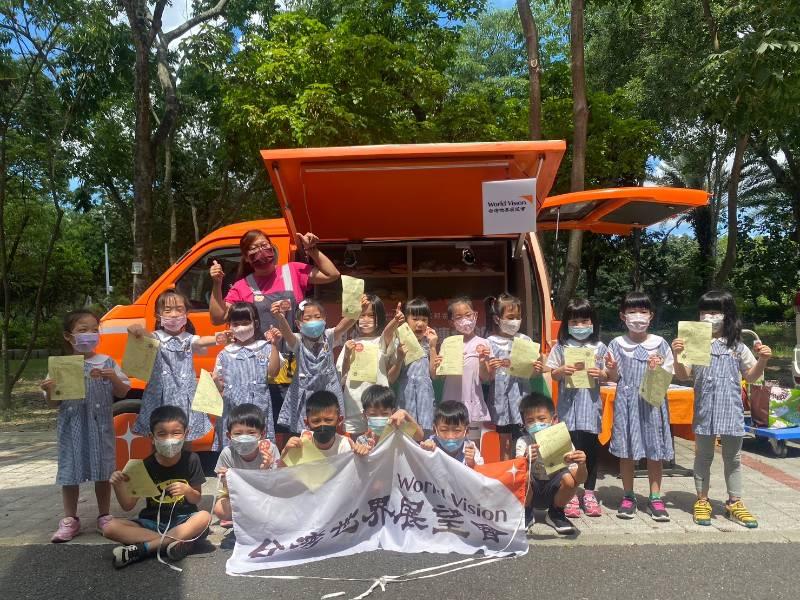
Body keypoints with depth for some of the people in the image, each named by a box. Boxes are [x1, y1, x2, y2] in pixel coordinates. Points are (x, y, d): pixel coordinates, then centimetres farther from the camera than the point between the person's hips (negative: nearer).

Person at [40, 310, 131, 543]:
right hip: (72, 427, 0)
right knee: (70, 472, 6)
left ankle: (104, 516, 21)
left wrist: (114, 379, -15)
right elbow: (54, 403, 5)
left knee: (103, 472, 7)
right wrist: (50, 392, -17)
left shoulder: (107, 363, 0)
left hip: (101, 426, 0)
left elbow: (122, 393, 3)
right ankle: (70, 520, 20)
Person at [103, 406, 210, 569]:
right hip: (152, 521, 1)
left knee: (204, 517, -33)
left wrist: (187, 490, -21)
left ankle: (142, 548, -25)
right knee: (111, 528, -22)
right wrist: (119, 485, -21)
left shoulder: (191, 460, -7)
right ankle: (174, 541, -28)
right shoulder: (146, 466, -6)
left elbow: (196, 499, 2)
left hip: (183, 520, -1)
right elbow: (128, 506, -3)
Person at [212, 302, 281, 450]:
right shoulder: (225, 354, 10)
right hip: (231, 408, 2)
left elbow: (273, 372, -7)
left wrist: (274, 345, -10)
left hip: (257, 406, -1)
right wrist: (217, 383, -12)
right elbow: (217, 380, 11)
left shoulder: (264, 348, 5)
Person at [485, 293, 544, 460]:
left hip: (522, 393, 2)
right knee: (505, 444, 8)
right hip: (501, 395, -2)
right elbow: (487, 377, -3)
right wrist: (491, 369, -24)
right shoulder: (491, 343, -3)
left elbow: (530, 372, 9)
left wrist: (537, 370, -13)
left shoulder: (525, 340, 4)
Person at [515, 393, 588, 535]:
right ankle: (526, 512, -1)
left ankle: (556, 514, 1)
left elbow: (580, 479, -25)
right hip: (531, 492, -1)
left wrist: (582, 464, -48)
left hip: (553, 491, 1)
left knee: (569, 478, -30)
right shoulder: (523, 442, -20)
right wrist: (526, 461, -57)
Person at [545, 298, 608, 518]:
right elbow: (553, 375, 5)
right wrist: (562, 371, -15)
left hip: (591, 403, 1)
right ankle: (570, 494, 12)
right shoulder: (561, 347, 4)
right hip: (568, 403, -1)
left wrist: (600, 374, -12)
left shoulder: (599, 347, 6)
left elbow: (607, 376, 9)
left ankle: (589, 493, 22)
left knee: (591, 448, 7)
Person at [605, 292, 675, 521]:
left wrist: (658, 369, -18)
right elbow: (614, 379, 3)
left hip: (652, 401, 0)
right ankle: (628, 496, 19)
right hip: (626, 401, 0)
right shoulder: (617, 344, 1)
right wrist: (612, 369, -18)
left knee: (655, 450, 6)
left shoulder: (660, 344, 0)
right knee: (626, 450, 6)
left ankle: (655, 497, 18)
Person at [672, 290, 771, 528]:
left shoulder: (737, 346, 4)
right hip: (705, 408, -2)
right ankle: (702, 502, 19)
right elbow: (683, 375, -2)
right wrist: (677, 355, -18)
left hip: (731, 408, 2)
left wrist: (763, 359, -6)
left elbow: (751, 377, 10)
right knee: (703, 456, 8)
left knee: (733, 457, 11)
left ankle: (735, 503, 24)